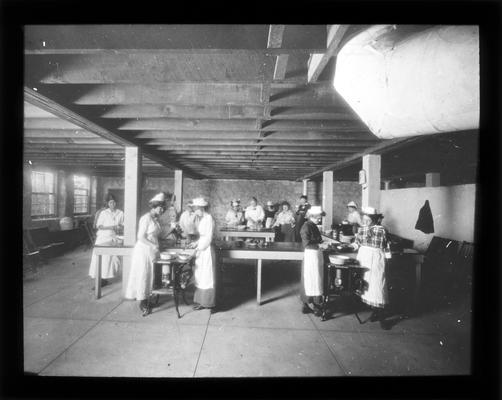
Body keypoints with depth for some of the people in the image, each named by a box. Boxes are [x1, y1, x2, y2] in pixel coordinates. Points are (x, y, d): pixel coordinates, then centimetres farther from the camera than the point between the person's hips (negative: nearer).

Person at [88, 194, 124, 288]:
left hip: (114, 237, 2)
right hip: (103, 237, -1)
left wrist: (119, 227, -11)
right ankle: (101, 279, 0)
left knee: (110, 257, -4)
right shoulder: (103, 213, -2)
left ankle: (105, 278, 6)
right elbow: (98, 226, -4)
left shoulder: (120, 213, 4)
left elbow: (122, 224, 11)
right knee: (102, 257, -6)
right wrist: (110, 227, -15)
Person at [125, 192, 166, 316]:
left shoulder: (155, 219, 11)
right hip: (143, 250, -8)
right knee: (142, 276, 3)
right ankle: (142, 303, 14)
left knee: (149, 276, 12)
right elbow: (141, 237, -17)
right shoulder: (146, 218, -14)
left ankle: (146, 300, 23)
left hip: (151, 251, 8)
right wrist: (153, 246, -18)